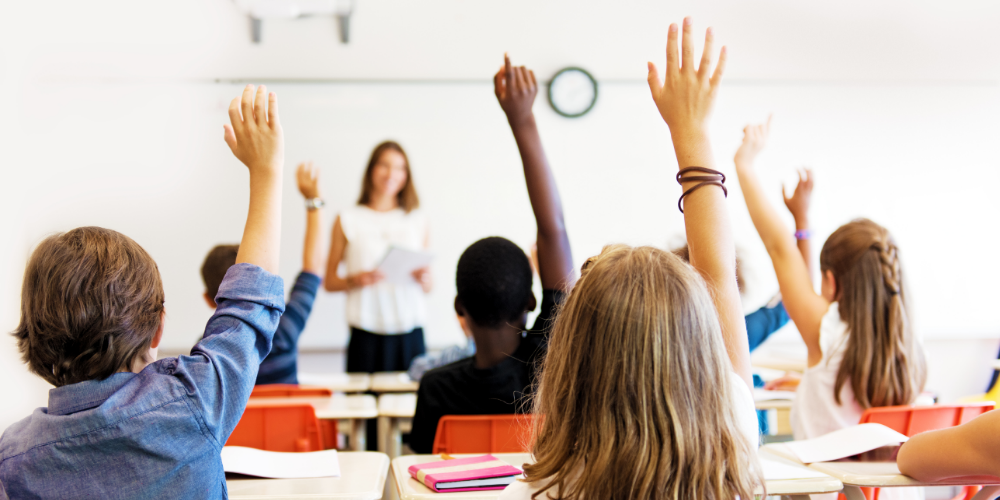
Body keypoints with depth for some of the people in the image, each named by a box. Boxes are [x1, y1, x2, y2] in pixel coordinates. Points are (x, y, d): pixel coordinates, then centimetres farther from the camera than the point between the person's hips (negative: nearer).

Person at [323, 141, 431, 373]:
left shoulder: (418, 221, 14)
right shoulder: (348, 221, 7)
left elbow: (428, 287, 15)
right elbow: (329, 282, 7)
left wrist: (424, 279, -6)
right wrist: (354, 280, -11)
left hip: (410, 334, 2)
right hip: (367, 334, -2)